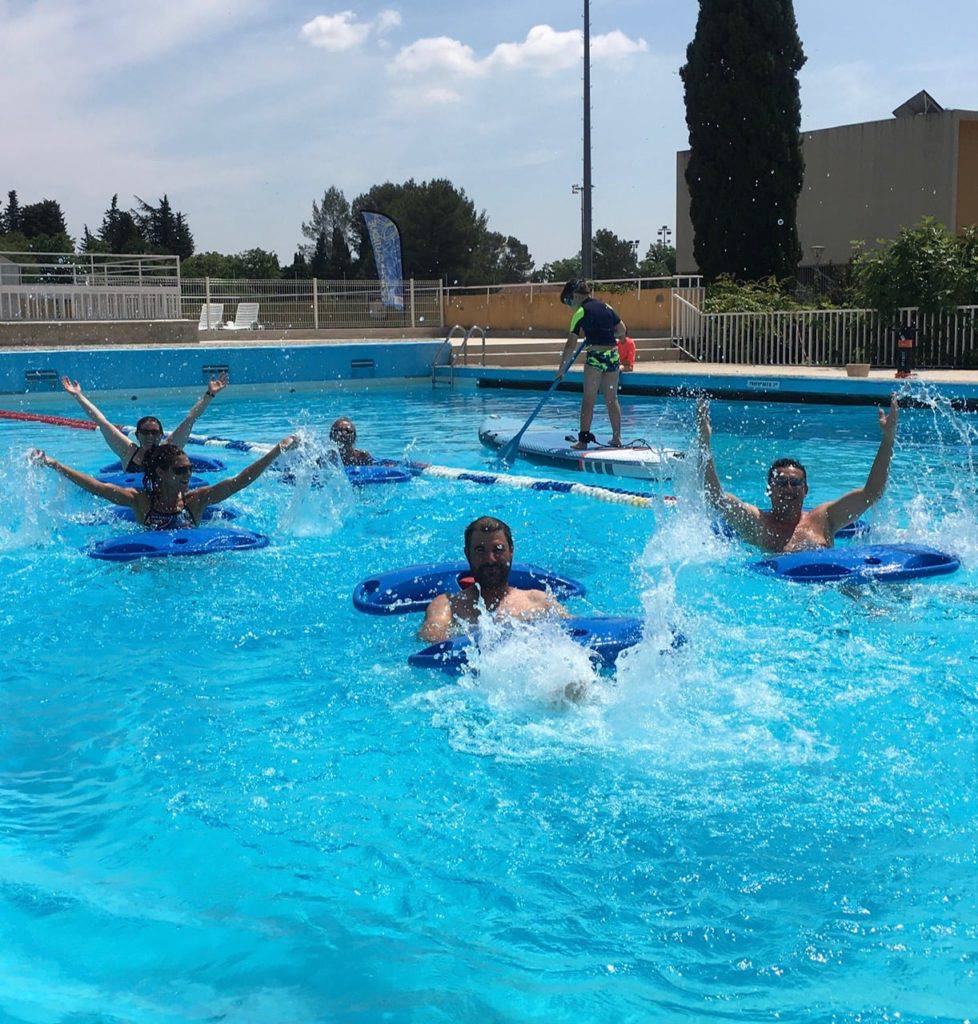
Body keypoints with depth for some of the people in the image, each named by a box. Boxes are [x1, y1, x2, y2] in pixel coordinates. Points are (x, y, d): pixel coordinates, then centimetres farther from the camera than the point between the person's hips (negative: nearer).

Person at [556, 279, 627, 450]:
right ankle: (617, 438, 15)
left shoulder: (581, 312, -6)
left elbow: (571, 345, -6)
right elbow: (622, 331, 15)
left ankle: (583, 440, -3)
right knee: (612, 399, 12)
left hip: (595, 356, -6)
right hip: (613, 355, 6)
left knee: (588, 400, 0)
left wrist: (562, 369, -1)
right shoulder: (605, 306, 11)